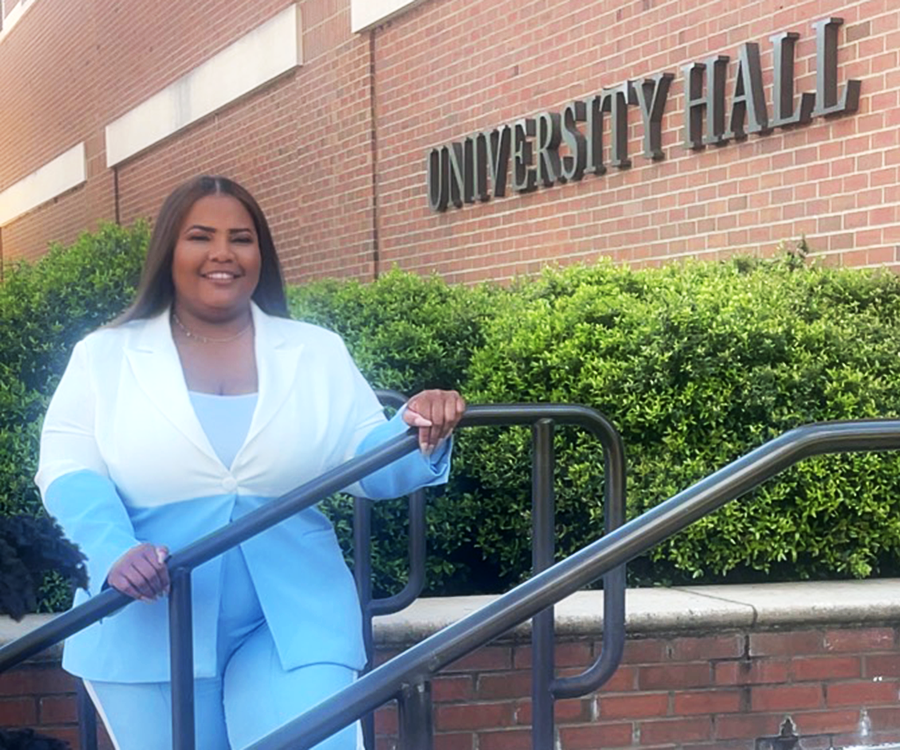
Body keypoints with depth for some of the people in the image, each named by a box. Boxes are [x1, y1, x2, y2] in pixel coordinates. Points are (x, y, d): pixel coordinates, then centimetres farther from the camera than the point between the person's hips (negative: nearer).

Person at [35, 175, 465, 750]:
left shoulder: (318, 353, 9)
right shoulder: (104, 357, 6)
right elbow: (68, 471, -3)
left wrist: (419, 433, -19)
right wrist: (115, 552, -22)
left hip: (294, 622, 0)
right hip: (151, 631, 0)